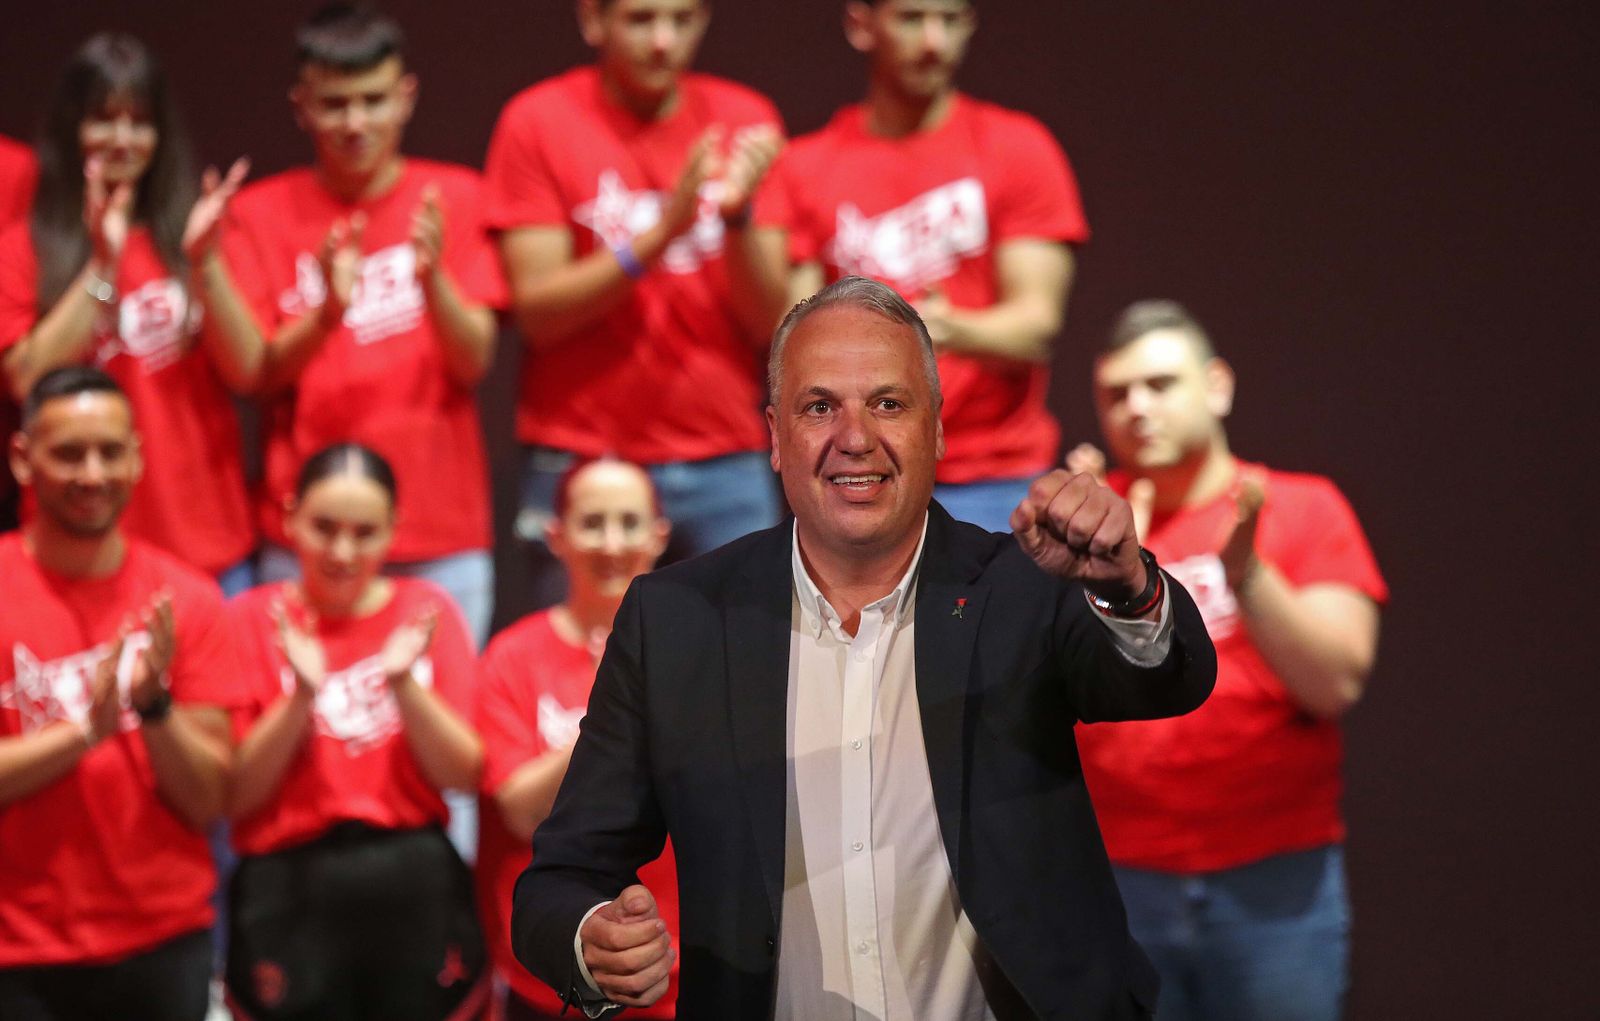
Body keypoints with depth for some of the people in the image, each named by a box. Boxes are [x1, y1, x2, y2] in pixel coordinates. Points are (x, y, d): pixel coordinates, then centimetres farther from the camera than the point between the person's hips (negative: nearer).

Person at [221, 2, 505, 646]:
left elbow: (475, 360, -3)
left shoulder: (454, 199, 5)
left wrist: (432, 279, -23)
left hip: (442, 533, 0)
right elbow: (258, 374, -3)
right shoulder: (262, 213, 5)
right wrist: (326, 314, -22)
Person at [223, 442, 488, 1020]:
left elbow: (465, 776, 1)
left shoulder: (425, 614, 9)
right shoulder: (252, 620, 4)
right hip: (291, 901, -1)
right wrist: (301, 695, -15)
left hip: (417, 891, 1)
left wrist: (403, 681, -12)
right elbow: (235, 797, -4)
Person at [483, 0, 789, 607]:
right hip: (581, 466, -2)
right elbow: (537, 312, -6)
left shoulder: (744, 122, 7)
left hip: (725, 467, 2)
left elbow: (768, 324, 3)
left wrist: (737, 215, -15)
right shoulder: (538, 121, 1)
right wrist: (662, 231, -17)